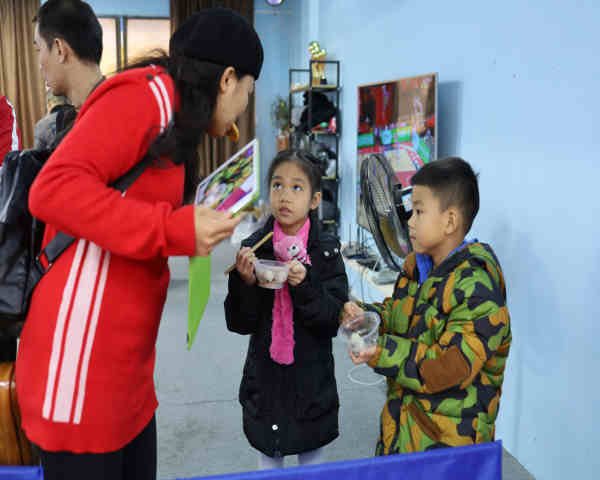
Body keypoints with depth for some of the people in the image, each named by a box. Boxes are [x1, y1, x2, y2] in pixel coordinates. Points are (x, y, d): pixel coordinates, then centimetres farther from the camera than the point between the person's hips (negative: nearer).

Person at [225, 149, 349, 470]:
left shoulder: (327, 251, -9)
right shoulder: (253, 248, -6)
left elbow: (335, 318, -12)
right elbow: (240, 324, -6)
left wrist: (304, 286, -27)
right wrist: (245, 283, -24)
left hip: (312, 381, -1)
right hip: (265, 380, 1)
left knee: (313, 461, 17)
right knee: (268, 461, 18)